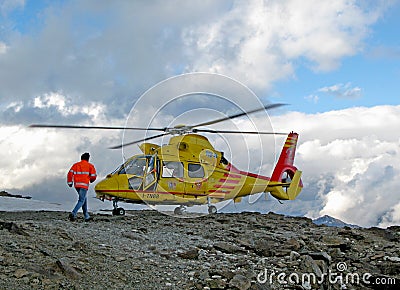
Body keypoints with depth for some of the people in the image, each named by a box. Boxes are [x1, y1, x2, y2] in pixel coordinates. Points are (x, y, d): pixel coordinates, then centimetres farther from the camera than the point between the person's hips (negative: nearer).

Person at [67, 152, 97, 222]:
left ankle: (86, 216, 18)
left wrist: (69, 182, 6)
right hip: (84, 185, -5)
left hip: (77, 185, 5)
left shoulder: (76, 165, 12)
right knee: (81, 200, -4)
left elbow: (70, 173, 1)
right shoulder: (90, 166, 3)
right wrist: (91, 180, 22)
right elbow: (93, 176, 0)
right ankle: (73, 214, -23)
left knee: (84, 199, 18)